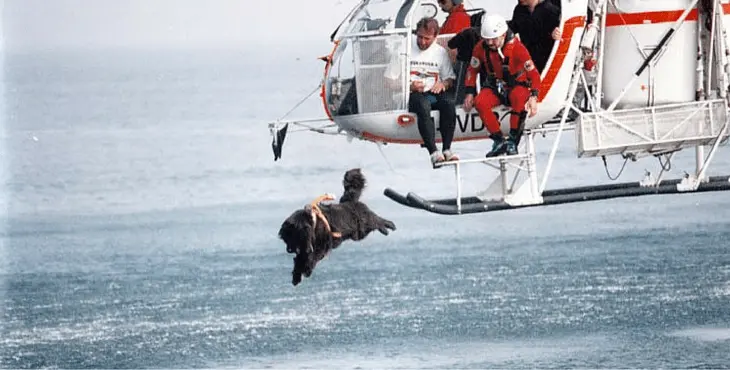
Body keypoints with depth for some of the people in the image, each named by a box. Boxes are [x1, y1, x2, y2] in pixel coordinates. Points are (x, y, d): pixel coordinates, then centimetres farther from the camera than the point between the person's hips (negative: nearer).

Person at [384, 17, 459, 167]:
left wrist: (443, 84, -5)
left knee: (448, 105, -31)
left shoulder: (440, 52, 13)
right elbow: (390, 81, 2)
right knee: (423, 105, -38)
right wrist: (410, 87, -14)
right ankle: (434, 153, -46)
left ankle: (447, 149, -31)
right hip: (411, 95, -3)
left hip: (433, 93, 3)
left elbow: (450, 79, 19)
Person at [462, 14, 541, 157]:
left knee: (520, 98, -39)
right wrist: (470, 93, -5)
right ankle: (499, 140, -20)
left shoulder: (517, 48, -21)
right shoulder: (481, 48, -10)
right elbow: (472, 70, 6)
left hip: (516, 85, -3)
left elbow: (533, 74, -20)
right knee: (480, 102, -28)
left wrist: (533, 97, -33)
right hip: (495, 87, 3)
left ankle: (513, 141, -29)